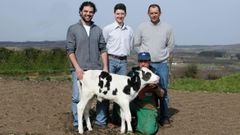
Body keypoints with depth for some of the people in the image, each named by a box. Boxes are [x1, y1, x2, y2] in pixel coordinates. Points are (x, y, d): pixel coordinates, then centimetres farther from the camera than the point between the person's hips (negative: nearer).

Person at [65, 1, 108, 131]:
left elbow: (103, 49, 11)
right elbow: (70, 50, -3)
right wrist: (77, 68, -12)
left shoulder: (98, 30, 11)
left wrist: (105, 67, 2)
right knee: (77, 97, -4)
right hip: (79, 70, -3)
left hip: (96, 70, 3)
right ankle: (77, 123, 9)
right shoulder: (73, 29, 2)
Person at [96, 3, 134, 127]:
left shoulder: (129, 30, 10)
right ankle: (101, 120, -2)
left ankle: (116, 119, 13)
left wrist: (124, 56, 12)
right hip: (110, 60, -4)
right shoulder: (107, 29, -2)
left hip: (123, 62, 4)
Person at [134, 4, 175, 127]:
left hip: (162, 64, 1)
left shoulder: (167, 28, 4)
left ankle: (164, 117, 9)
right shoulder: (142, 27, 2)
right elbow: (136, 45, 9)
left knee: (163, 91, 3)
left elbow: (170, 45, 12)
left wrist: (162, 55, 8)